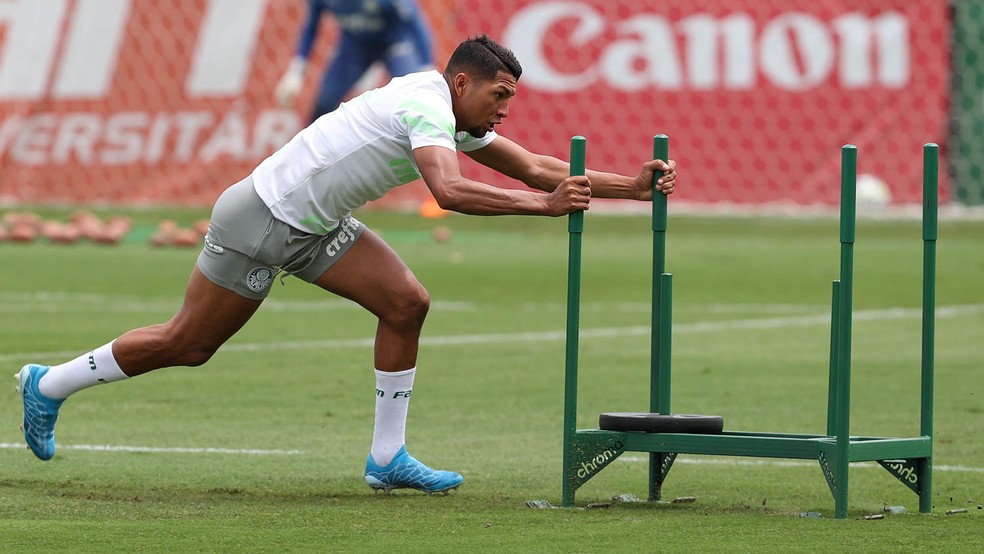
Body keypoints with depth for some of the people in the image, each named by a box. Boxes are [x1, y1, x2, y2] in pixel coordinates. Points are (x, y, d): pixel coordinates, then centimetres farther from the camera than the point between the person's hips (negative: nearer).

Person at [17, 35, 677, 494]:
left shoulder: (461, 120, 4)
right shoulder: (426, 105, -25)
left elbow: (533, 166, 7)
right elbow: (449, 191, -41)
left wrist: (634, 185, 0)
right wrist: (543, 204, -41)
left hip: (314, 228, 9)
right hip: (261, 220, -9)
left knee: (406, 303, -5)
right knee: (186, 345, 0)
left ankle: (388, 455, 2)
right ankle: (48, 385, 18)